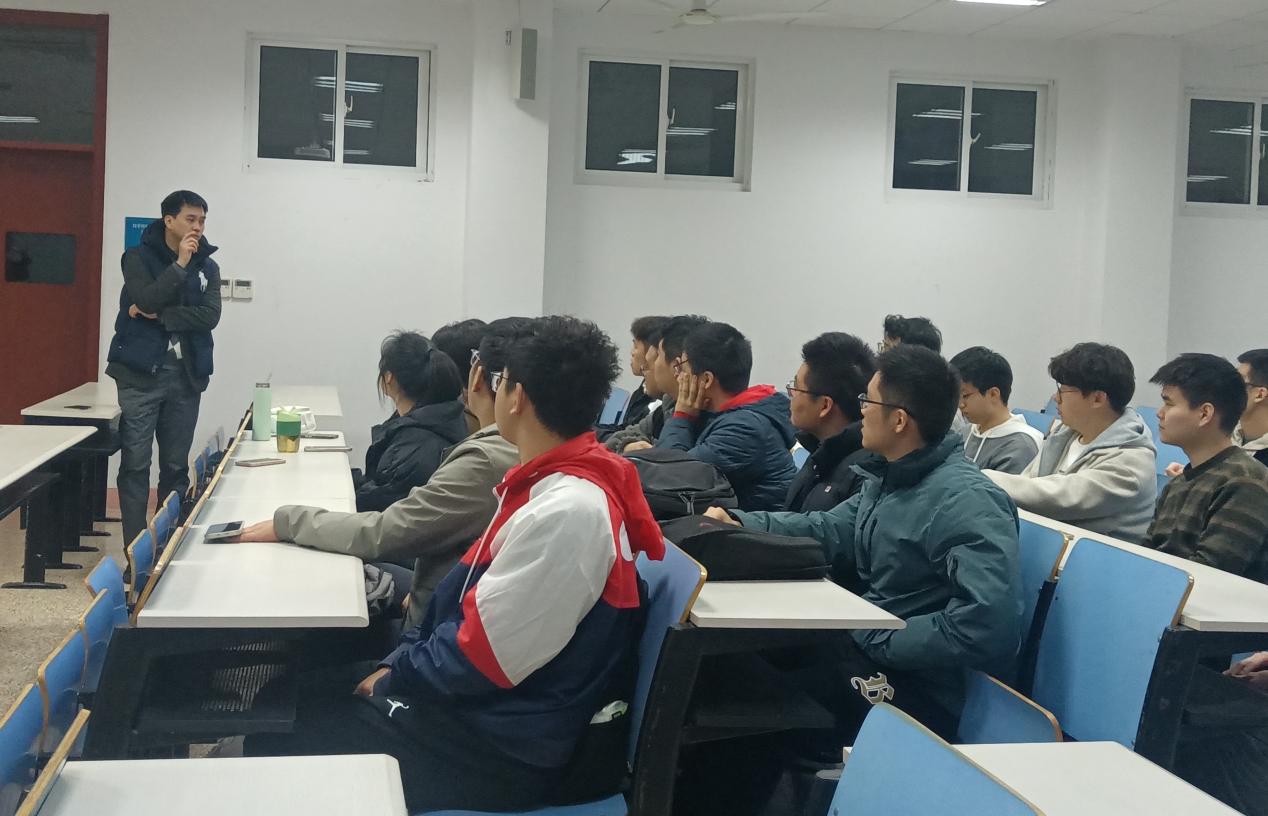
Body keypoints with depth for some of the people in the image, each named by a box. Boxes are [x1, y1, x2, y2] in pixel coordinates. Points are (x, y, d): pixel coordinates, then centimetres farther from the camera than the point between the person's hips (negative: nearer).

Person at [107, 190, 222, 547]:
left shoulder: (207, 267, 8)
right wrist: (180, 264, -17)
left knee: (176, 466, 8)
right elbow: (147, 300, -17)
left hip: (186, 375, 3)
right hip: (141, 373, -3)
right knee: (135, 464, -3)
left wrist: (159, 315, -13)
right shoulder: (138, 257, -1)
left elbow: (210, 316, -6)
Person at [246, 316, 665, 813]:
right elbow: (474, 599, 13)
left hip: (504, 749, -9)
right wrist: (396, 664, 5)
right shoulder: (557, 482, 6)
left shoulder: (567, 511, -26)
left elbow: (479, 658, -23)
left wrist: (392, 681, -7)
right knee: (292, 703, 13)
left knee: (277, 744, -3)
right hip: (486, 710, 9)